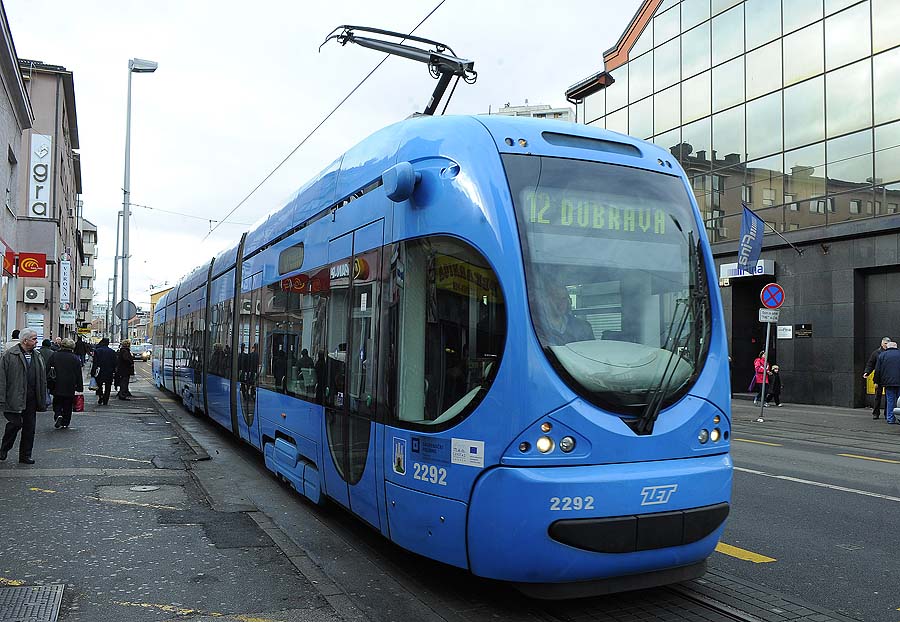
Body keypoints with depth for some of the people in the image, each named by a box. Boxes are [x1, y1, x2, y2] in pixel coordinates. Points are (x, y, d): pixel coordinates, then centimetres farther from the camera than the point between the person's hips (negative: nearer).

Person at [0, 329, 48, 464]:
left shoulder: (37, 357, 14)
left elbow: (42, 380, 16)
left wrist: (43, 400, 12)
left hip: (31, 399, 6)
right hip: (15, 398, -6)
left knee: (29, 428, 7)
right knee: (16, 423, -8)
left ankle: (25, 455, 17)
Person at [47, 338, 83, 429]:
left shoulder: (54, 356, 1)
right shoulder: (75, 358, -3)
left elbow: (48, 371, 4)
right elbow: (79, 375, -2)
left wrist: (49, 384, 10)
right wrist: (80, 388, 3)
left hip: (57, 387, 1)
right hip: (70, 387, -1)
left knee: (57, 403, 13)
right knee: (67, 406, 10)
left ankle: (58, 415, -12)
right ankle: (65, 423, 12)